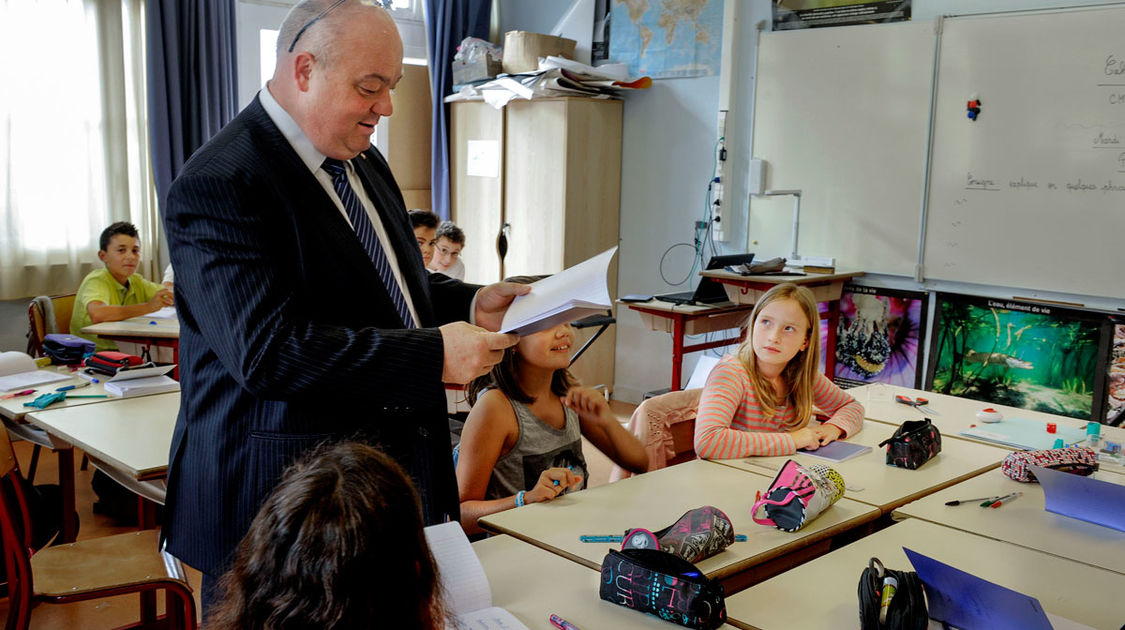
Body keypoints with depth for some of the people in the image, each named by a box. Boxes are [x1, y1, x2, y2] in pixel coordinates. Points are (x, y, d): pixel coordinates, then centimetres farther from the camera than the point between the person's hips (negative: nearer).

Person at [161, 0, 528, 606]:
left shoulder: (362, 161, 11)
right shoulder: (219, 186, -18)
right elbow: (268, 350, -27)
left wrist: (473, 305, 2)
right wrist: (434, 353, -26)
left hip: (399, 461, 8)